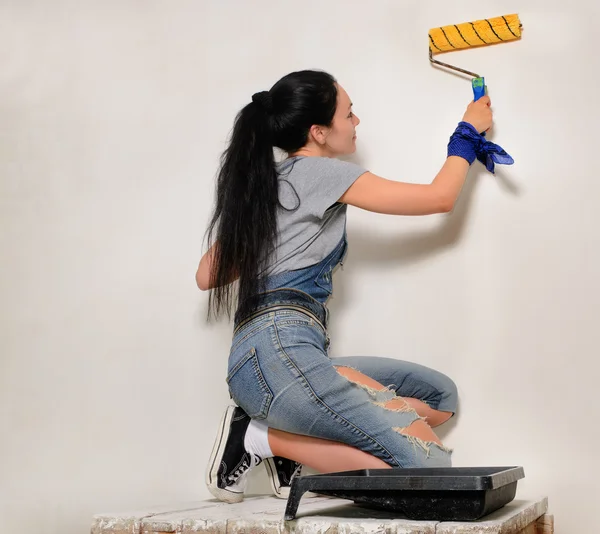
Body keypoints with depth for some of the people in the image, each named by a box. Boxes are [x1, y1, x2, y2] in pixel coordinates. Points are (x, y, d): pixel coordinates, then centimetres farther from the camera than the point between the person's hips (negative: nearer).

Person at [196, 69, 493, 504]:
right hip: (280, 355, -9)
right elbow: (440, 197, 4)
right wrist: (469, 131, 19)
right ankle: (266, 437, -9)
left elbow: (207, 276, 24)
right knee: (430, 467, -16)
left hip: (263, 358, 9)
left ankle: (296, 450, -1)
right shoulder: (319, 172, -1)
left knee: (440, 395, 11)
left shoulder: (261, 183, 22)